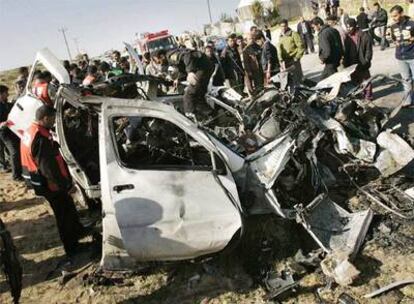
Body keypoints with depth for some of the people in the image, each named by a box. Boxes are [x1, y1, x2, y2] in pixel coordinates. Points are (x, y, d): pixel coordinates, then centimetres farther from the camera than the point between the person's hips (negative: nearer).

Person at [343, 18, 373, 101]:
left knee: (366, 80, 5)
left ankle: (368, 95, 17)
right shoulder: (347, 37, 7)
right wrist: (346, 63, 4)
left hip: (362, 64, -5)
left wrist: (366, 62, -15)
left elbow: (368, 50, -9)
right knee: (354, 80, 14)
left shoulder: (364, 36, -10)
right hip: (351, 65, 5)